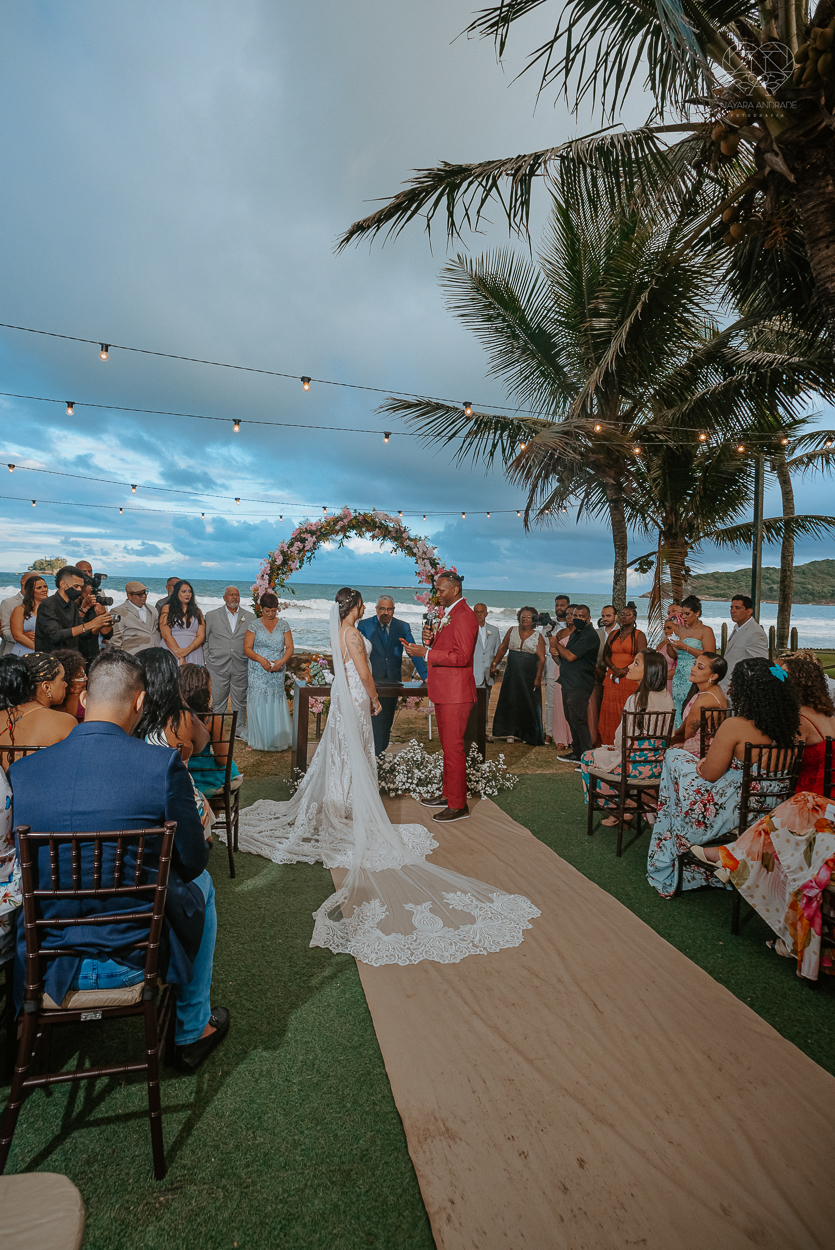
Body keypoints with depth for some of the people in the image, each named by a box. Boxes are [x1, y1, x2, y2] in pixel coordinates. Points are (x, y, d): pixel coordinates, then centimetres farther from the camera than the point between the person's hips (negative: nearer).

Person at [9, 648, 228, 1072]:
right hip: (133, 960, -4)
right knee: (200, 884, 26)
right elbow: (192, 863, -9)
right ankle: (192, 1031, 38)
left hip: (43, 963, 4)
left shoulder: (21, 770, -9)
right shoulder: (163, 765, -20)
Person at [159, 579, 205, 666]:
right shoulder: (167, 609, 6)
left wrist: (187, 650, -13)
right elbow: (166, 635, -4)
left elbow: (201, 635, 6)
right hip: (172, 651, -2)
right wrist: (180, 657, -12)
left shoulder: (197, 611, 15)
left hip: (193, 653, 3)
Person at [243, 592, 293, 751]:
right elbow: (247, 648, -2)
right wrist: (260, 659, -19)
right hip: (258, 673, -1)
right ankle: (259, 741, 8)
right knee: (259, 705, -2)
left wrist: (282, 661, -16)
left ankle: (277, 741, 10)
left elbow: (289, 647, 3)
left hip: (278, 673, 1)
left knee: (276, 705, 0)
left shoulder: (283, 625, 7)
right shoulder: (254, 626, 3)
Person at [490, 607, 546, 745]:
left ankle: (527, 735, 13)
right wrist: (494, 664, 0)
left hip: (529, 676, -2)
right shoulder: (512, 631, 7)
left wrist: (538, 678, -11)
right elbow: (502, 648, 9)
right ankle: (510, 732, 13)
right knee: (510, 702, 4)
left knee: (528, 704, 2)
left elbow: (541, 659, -4)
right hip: (512, 674, 2)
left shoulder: (538, 636, 0)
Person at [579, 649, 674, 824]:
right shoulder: (666, 696, 0)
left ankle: (619, 807, 21)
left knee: (588, 758, 16)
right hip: (660, 765, 7)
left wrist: (616, 746, 8)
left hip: (637, 766, -7)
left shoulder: (636, 700, -22)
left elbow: (622, 740, -17)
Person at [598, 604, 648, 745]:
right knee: (609, 713, 2)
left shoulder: (639, 635, 0)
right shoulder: (613, 634, 15)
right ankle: (609, 744, 7)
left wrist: (624, 670, -13)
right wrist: (614, 669, -5)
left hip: (630, 679, -5)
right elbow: (606, 655, 12)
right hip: (612, 678, 5)